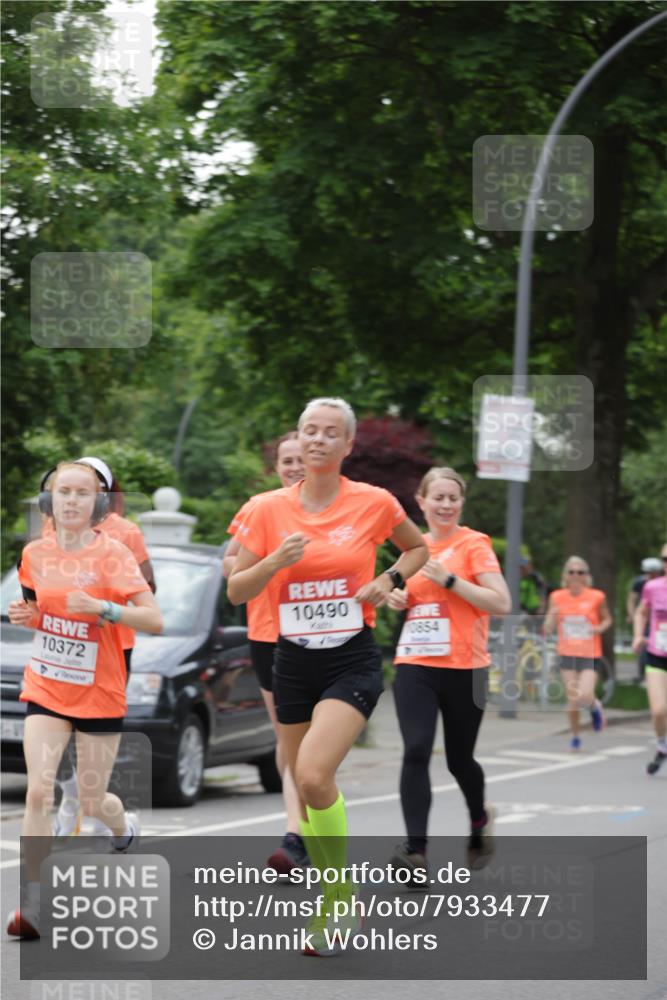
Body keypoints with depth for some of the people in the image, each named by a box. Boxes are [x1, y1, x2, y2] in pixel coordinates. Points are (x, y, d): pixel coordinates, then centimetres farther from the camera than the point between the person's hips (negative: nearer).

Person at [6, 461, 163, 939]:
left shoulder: (112, 553, -12)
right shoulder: (36, 554, 1)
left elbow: (154, 619, -16)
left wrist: (102, 608, -30)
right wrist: (26, 615, -2)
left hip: (99, 692, -3)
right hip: (45, 689, 3)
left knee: (92, 801, 7)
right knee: (39, 792, -13)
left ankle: (124, 826, 44)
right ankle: (34, 902, -10)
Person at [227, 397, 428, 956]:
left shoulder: (375, 503, -3)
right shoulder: (269, 509, 0)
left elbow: (418, 548, 16)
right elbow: (237, 591, 1)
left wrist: (389, 580, -3)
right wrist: (276, 561, -17)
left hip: (353, 661, -3)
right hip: (293, 661, 3)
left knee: (314, 775, -23)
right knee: (305, 789, 9)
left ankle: (339, 896, -4)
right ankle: (334, 906, 28)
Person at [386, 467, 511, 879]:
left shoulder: (474, 544, -4)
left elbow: (501, 603, -12)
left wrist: (450, 580, -17)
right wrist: (400, 599, 6)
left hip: (464, 669, -3)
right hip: (415, 665, 3)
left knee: (459, 759, 8)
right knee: (416, 752, -15)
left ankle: (480, 817, 40)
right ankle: (416, 849, -18)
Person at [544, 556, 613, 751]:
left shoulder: (597, 597, -5)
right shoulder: (557, 597, -1)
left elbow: (607, 619, 12)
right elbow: (548, 630, 0)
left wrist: (600, 628, -10)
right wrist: (552, 616, -20)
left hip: (590, 655, -2)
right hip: (567, 654, 2)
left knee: (585, 697, -16)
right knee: (572, 698, 1)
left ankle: (595, 707, 21)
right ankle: (575, 737, 22)